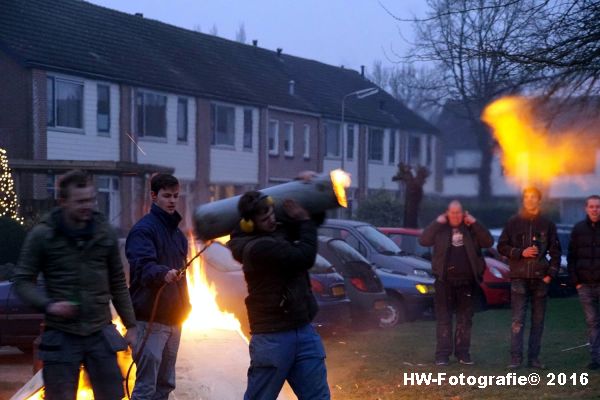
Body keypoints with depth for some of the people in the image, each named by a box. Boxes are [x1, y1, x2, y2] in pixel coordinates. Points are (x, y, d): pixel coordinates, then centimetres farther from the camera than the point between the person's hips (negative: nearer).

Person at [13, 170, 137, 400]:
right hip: (61, 336, -3)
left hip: (100, 334, 3)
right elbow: (23, 280, -1)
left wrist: (130, 325, 11)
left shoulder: (104, 233, 5)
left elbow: (118, 284, 12)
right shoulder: (42, 235, -4)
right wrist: (48, 304, -18)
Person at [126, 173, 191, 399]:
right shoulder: (144, 229, -8)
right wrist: (163, 273, -45)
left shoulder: (176, 232, 18)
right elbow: (143, 264, -25)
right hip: (151, 319, -8)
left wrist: (184, 305, 16)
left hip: (173, 318, 8)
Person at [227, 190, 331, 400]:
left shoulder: (279, 232, 8)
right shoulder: (258, 248, -19)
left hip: (303, 331, 8)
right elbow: (304, 256, -21)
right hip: (273, 337, -8)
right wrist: (305, 221, -6)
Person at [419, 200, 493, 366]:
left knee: (465, 318, 6)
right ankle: (442, 354, 2)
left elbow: (489, 242, -4)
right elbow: (423, 240, -8)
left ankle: (463, 352, 13)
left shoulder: (471, 229, 9)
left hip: (466, 280, 1)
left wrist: (475, 223, -8)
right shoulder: (440, 229, 6)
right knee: (443, 318, 0)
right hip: (445, 280, -1)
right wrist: (437, 223, -11)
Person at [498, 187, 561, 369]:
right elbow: (502, 246, 5)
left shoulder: (547, 224, 7)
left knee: (538, 320, 5)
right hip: (519, 277, -2)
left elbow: (555, 251, 9)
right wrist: (521, 252, -9)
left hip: (540, 278, 2)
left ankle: (534, 357, 11)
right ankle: (515, 358, -5)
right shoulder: (514, 222, 4)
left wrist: (551, 273, -2)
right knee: (517, 320, -7)